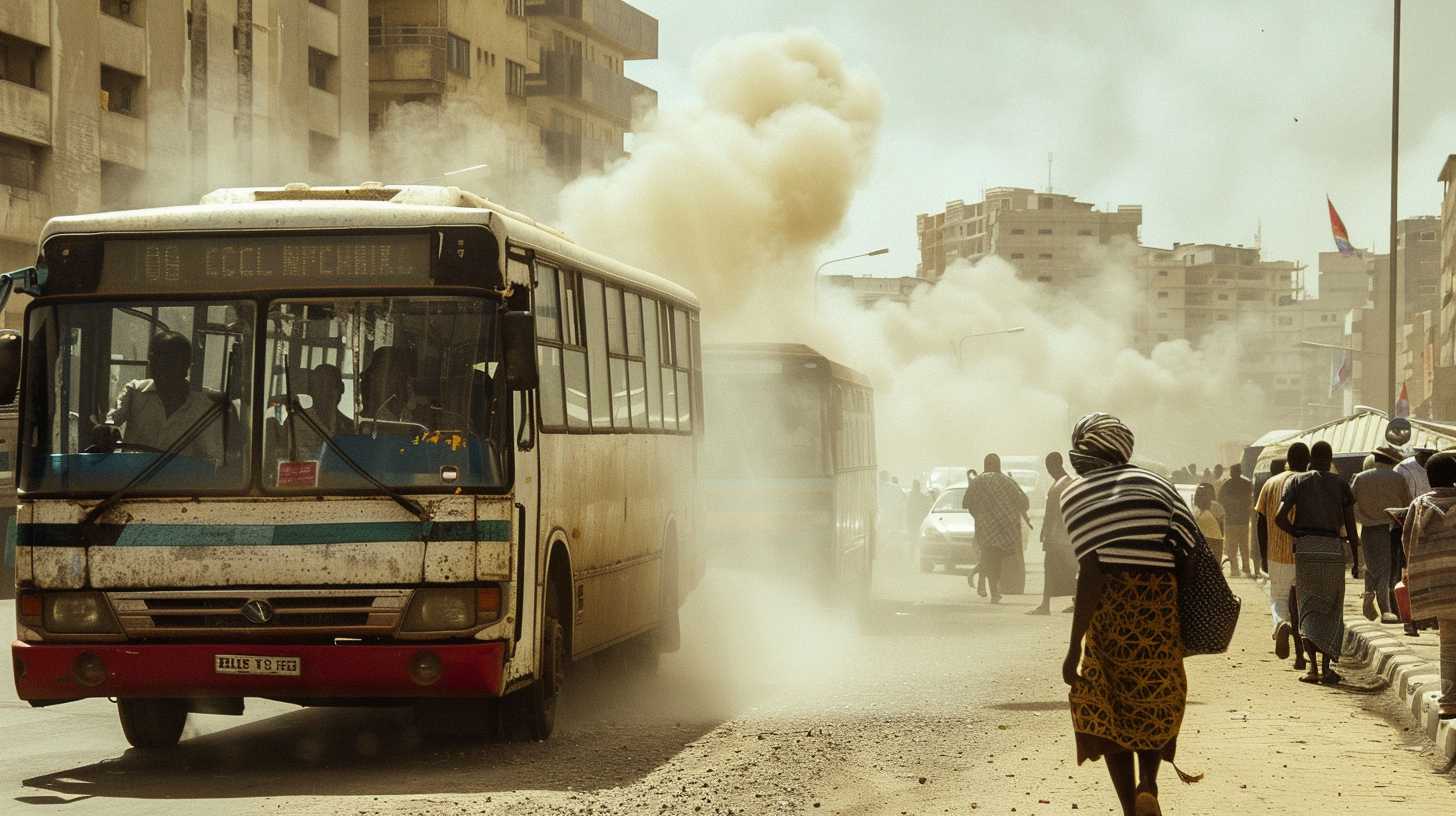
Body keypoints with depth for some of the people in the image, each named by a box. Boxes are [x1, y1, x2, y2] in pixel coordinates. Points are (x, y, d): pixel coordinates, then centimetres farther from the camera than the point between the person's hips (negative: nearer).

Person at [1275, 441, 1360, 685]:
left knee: (1309, 608, 4)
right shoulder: (1340, 485, 4)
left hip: (1305, 548, 0)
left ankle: (1313, 666, -12)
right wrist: (1356, 561, 11)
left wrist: (1297, 534, 7)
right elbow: (1351, 528, 4)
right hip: (1333, 548, 0)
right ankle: (1326, 668, 4)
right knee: (1331, 611, 10)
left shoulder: (1296, 481, 3)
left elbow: (1280, 517, -10)